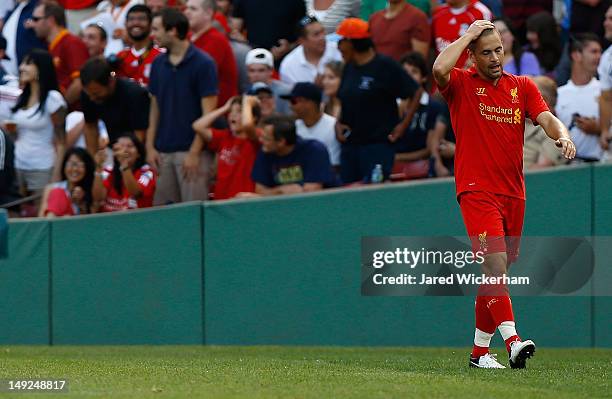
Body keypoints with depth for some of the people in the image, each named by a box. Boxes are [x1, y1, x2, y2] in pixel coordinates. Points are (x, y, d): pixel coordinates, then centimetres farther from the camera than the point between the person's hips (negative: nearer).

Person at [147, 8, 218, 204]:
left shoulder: (203, 63, -8)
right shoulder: (158, 64, 10)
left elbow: (208, 113, -10)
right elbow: (155, 108, 14)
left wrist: (194, 153, -15)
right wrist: (150, 147, 5)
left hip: (192, 151, -6)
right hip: (163, 152, 6)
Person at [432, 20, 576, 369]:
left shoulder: (523, 86, 13)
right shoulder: (461, 84, 1)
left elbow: (546, 118, 0)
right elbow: (440, 69, -22)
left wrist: (562, 135, -22)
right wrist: (469, 35, -10)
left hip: (514, 193, 5)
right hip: (477, 190, -5)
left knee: (496, 274, 10)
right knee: (495, 265, -20)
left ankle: (480, 350, 18)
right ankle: (513, 340, -31)